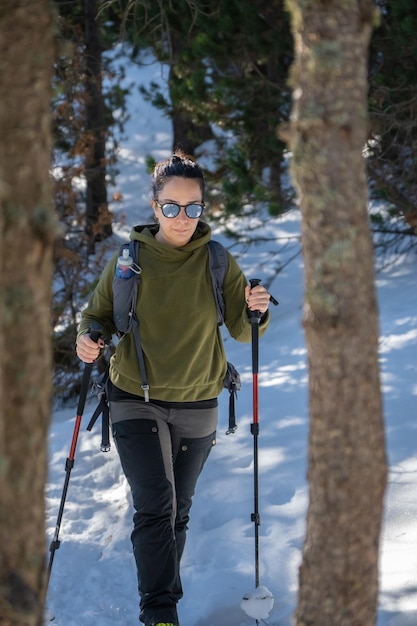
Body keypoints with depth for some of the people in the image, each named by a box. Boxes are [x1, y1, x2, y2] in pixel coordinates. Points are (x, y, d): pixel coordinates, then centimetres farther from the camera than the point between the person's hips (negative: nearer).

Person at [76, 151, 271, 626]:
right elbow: (100, 314, 6)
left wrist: (256, 312, -20)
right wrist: (89, 337, -16)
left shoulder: (219, 262, -1)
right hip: (136, 402, -2)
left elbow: (243, 332, 2)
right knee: (155, 507, -16)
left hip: (197, 406, 2)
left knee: (178, 512, 14)